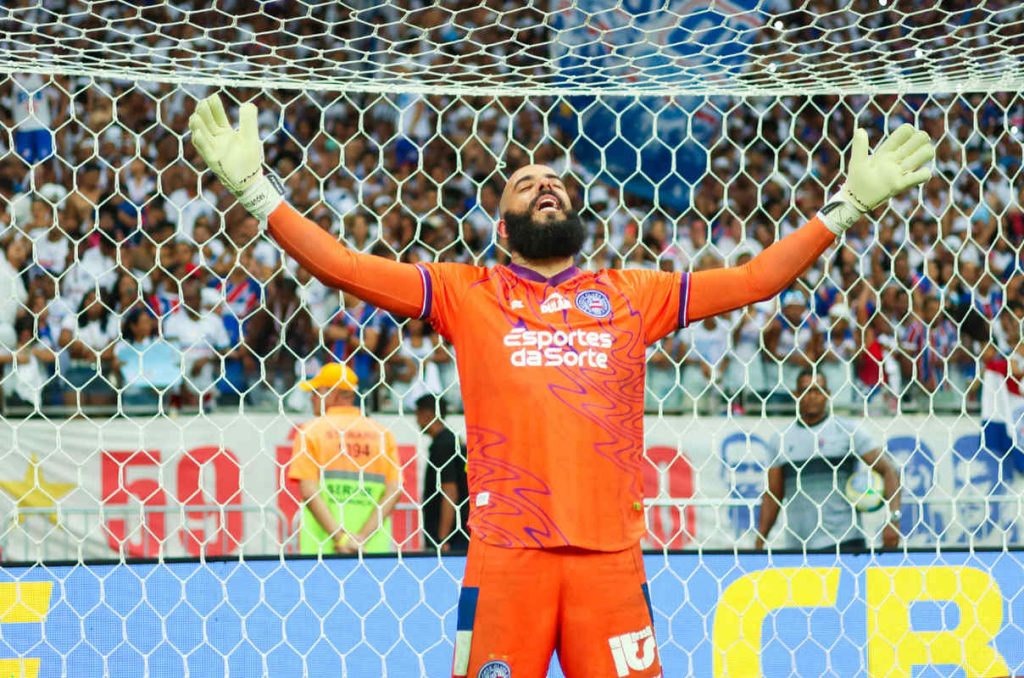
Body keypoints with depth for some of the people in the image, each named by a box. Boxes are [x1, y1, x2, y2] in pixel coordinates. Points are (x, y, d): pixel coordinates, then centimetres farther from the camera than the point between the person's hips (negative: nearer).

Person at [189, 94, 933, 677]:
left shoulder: (631, 295, 17)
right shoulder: (468, 293, 12)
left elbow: (755, 278, 19)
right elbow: (343, 266, 6)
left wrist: (850, 203, 18)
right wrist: (254, 185, 0)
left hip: (611, 556, 1)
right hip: (505, 556, -1)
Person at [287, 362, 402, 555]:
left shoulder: (311, 430, 2)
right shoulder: (382, 432, 8)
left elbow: (308, 491, -8)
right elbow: (394, 491, -2)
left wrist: (340, 537, -12)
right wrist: (363, 536, -6)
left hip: (322, 546, -2)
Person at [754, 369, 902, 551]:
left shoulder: (847, 431, 1)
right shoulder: (781, 439, 12)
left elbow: (889, 471, -2)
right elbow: (772, 496, 16)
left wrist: (893, 518, -15)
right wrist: (759, 541, 9)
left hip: (844, 543, -4)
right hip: (798, 546, 4)